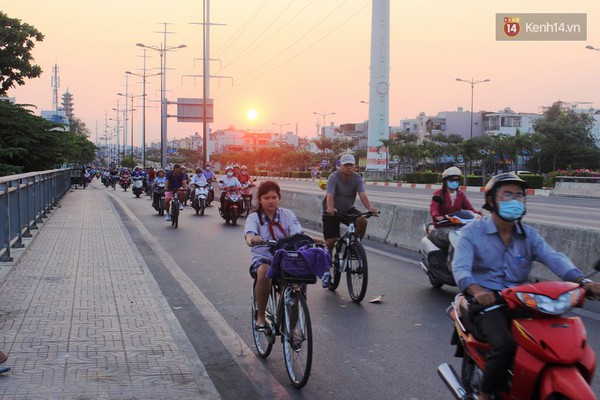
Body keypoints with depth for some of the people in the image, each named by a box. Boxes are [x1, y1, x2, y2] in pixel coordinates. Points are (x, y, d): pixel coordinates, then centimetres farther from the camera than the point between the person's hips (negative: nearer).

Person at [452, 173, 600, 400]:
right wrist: (476, 290, -38)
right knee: (505, 344, -30)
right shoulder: (473, 232, 0)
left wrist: (582, 281, -24)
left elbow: (553, 258, -4)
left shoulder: (528, 235, 13)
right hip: (486, 302, -5)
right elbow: (460, 267, -16)